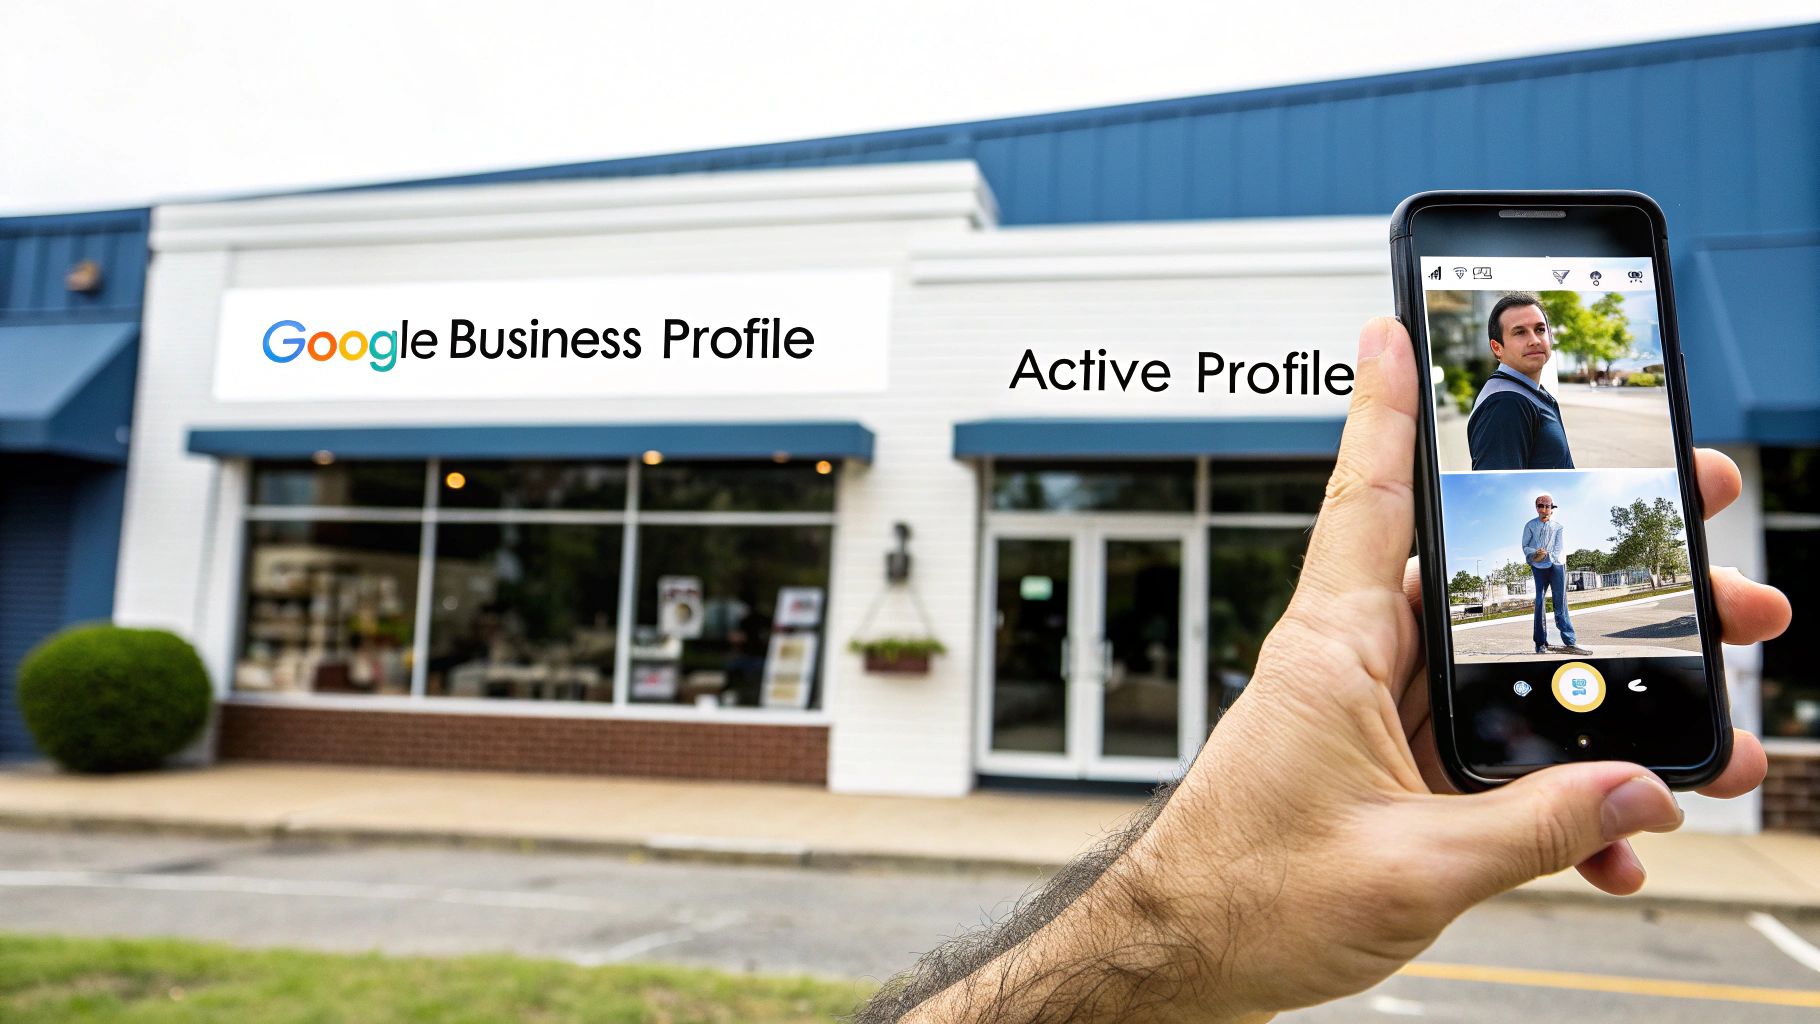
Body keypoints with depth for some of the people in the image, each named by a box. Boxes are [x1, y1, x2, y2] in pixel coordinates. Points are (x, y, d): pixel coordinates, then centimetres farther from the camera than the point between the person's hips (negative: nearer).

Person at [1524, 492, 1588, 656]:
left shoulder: (1558, 527, 5)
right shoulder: (1530, 525, 5)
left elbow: (1557, 550, -3)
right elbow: (1525, 546, 2)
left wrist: (1546, 555, -22)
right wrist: (1535, 554, -19)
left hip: (1556, 566, 0)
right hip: (1538, 568, 0)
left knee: (1561, 604, -3)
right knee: (1539, 602, -3)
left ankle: (1569, 642, -7)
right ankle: (1541, 643, 0)